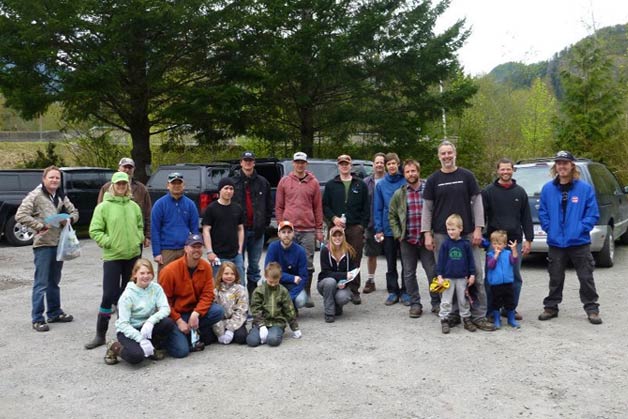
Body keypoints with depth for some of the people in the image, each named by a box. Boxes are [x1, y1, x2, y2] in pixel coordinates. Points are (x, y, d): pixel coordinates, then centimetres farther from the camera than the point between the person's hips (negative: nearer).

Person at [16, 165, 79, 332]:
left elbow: (74, 212, 17)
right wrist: (41, 226, -20)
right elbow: (20, 215, -16)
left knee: (54, 282, 17)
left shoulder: (61, 196, 10)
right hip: (43, 245, -6)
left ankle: (54, 313, 28)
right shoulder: (35, 195, -9)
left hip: (59, 244, 7)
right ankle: (37, 319, 4)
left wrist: (69, 219, -5)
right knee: (41, 284, -4)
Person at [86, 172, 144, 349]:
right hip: (112, 257, -4)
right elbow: (94, 231, -6)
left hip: (133, 256, 4)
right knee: (109, 295, -6)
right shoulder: (103, 207, -5)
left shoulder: (134, 206, 8)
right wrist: (109, 243, -14)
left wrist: (138, 240, 2)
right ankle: (100, 334, 5)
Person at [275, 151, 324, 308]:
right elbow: (278, 206, 9)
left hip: (308, 231, 0)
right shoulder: (284, 181, 8)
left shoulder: (313, 182, 8)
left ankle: (306, 294, 12)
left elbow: (318, 207, 9)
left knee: (308, 264, 2)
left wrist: (319, 229, 6)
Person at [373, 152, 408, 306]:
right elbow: (378, 208, 2)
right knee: (391, 264, 10)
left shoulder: (406, 182, -3)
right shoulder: (381, 185, 3)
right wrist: (378, 229, -3)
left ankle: (405, 291, 17)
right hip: (388, 229, 2)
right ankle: (393, 291, 19)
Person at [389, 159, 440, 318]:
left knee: (433, 272, 2)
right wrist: (397, 234, 2)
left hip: (426, 239, -2)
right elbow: (392, 216, 10)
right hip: (407, 240, 2)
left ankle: (436, 303, 16)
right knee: (409, 274, 8)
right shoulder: (399, 194, 4)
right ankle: (415, 304, 20)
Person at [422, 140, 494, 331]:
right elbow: (427, 208, 5)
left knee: (477, 274, -2)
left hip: (467, 233, 0)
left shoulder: (466, 176, 5)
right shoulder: (433, 180, 6)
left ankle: (479, 315, 6)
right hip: (442, 235, 1)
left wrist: (478, 229, -5)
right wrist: (427, 234, -3)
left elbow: (477, 202, 4)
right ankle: (452, 314, 16)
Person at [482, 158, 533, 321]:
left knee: (515, 277, 8)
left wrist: (528, 239, 4)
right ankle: (490, 310, 9)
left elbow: (526, 218, 10)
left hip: (515, 241, 3)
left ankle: (511, 308, 19)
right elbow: (481, 215, 0)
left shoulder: (520, 192, 10)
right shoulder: (488, 191, 2)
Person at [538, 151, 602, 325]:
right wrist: (549, 229, -5)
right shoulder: (547, 189, 2)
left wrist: (580, 229, -14)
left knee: (586, 278, 5)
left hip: (579, 242, -2)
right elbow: (542, 213, 6)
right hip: (556, 243, 2)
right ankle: (551, 307, 24)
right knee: (555, 278, 13)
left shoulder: (585, 188, -4)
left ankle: (592, 309, 17)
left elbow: (593, 214, -5)